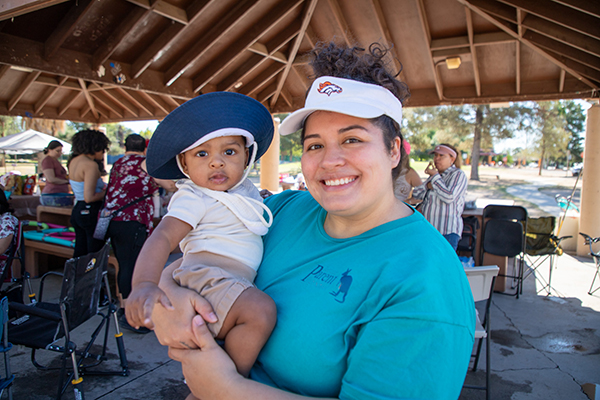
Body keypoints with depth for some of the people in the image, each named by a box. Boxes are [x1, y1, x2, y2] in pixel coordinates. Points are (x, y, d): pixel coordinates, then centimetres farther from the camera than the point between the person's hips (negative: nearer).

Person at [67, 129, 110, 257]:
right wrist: (107, 192, -8)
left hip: (77, 210, 9)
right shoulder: (90, 165, -18)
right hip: (91, 212, -9)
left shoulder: (74, 160, 10)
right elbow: (89, 197, -22)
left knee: (79, 253, 18)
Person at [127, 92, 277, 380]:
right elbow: (162, 238, -20)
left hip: (239, 285, 9)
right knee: (261, 311, -30)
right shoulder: (194, 198, -7)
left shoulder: (246, 190, 17)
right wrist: (144, 284, -35)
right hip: (206, 280, -9)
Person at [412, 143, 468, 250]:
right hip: (428, 229, 7)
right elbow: (416, 194, 13)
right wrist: (427, 185, -6)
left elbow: (449, 197, -21)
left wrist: (435, 176, -11)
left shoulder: (458, 174, -4)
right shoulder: (436, 176, 20)